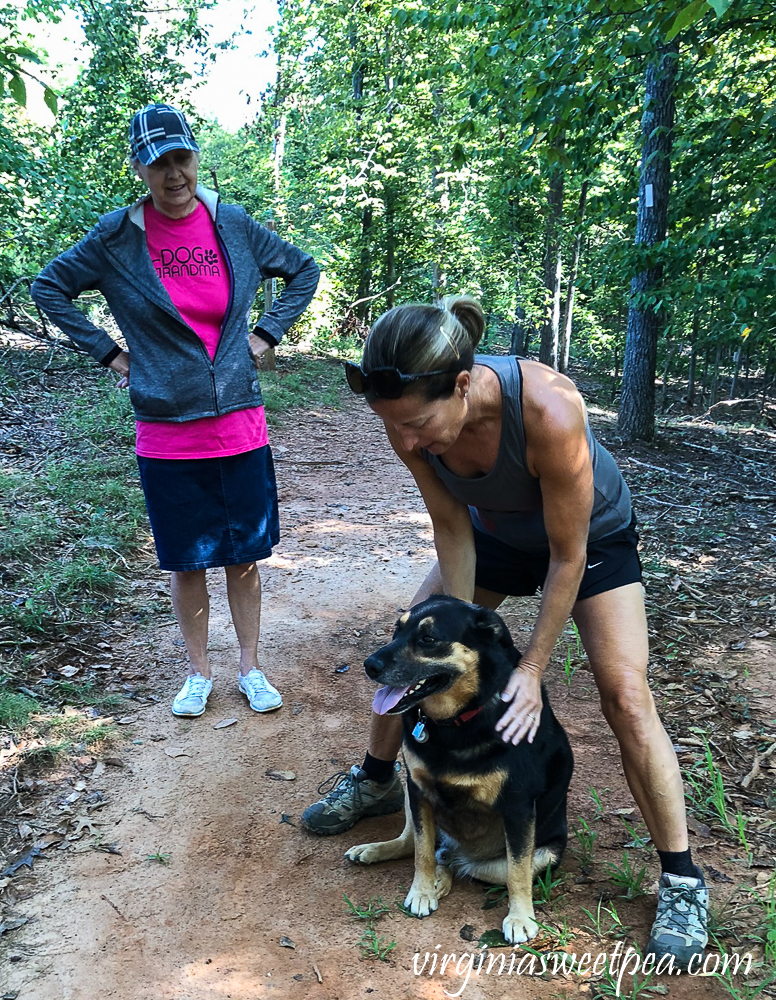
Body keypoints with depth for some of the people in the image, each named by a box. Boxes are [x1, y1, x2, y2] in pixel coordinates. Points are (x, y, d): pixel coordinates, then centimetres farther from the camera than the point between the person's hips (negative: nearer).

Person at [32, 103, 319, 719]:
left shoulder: (234, 225, 1)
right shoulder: (118, 237, -3)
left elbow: (304, 271, 15)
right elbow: (49, 288, 9)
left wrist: (266, 335, 5)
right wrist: (107, 351, 1)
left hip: (240, 427, 1)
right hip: (167, 433, -1)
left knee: (244, 554, 9)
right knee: (186, 560, 9)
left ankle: (250, 668, 26)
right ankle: (199, 672, 28)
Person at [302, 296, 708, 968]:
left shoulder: (549, 411, -43)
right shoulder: (410, 421, -29)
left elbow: (568, 556, -30)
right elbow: (452, 529, -15)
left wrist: (532, 670, -23)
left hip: (592, 534, -4)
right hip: (495, 530, 5)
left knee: (626, 695, -12)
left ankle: (682, 881, 6)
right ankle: (377, 781, 32)